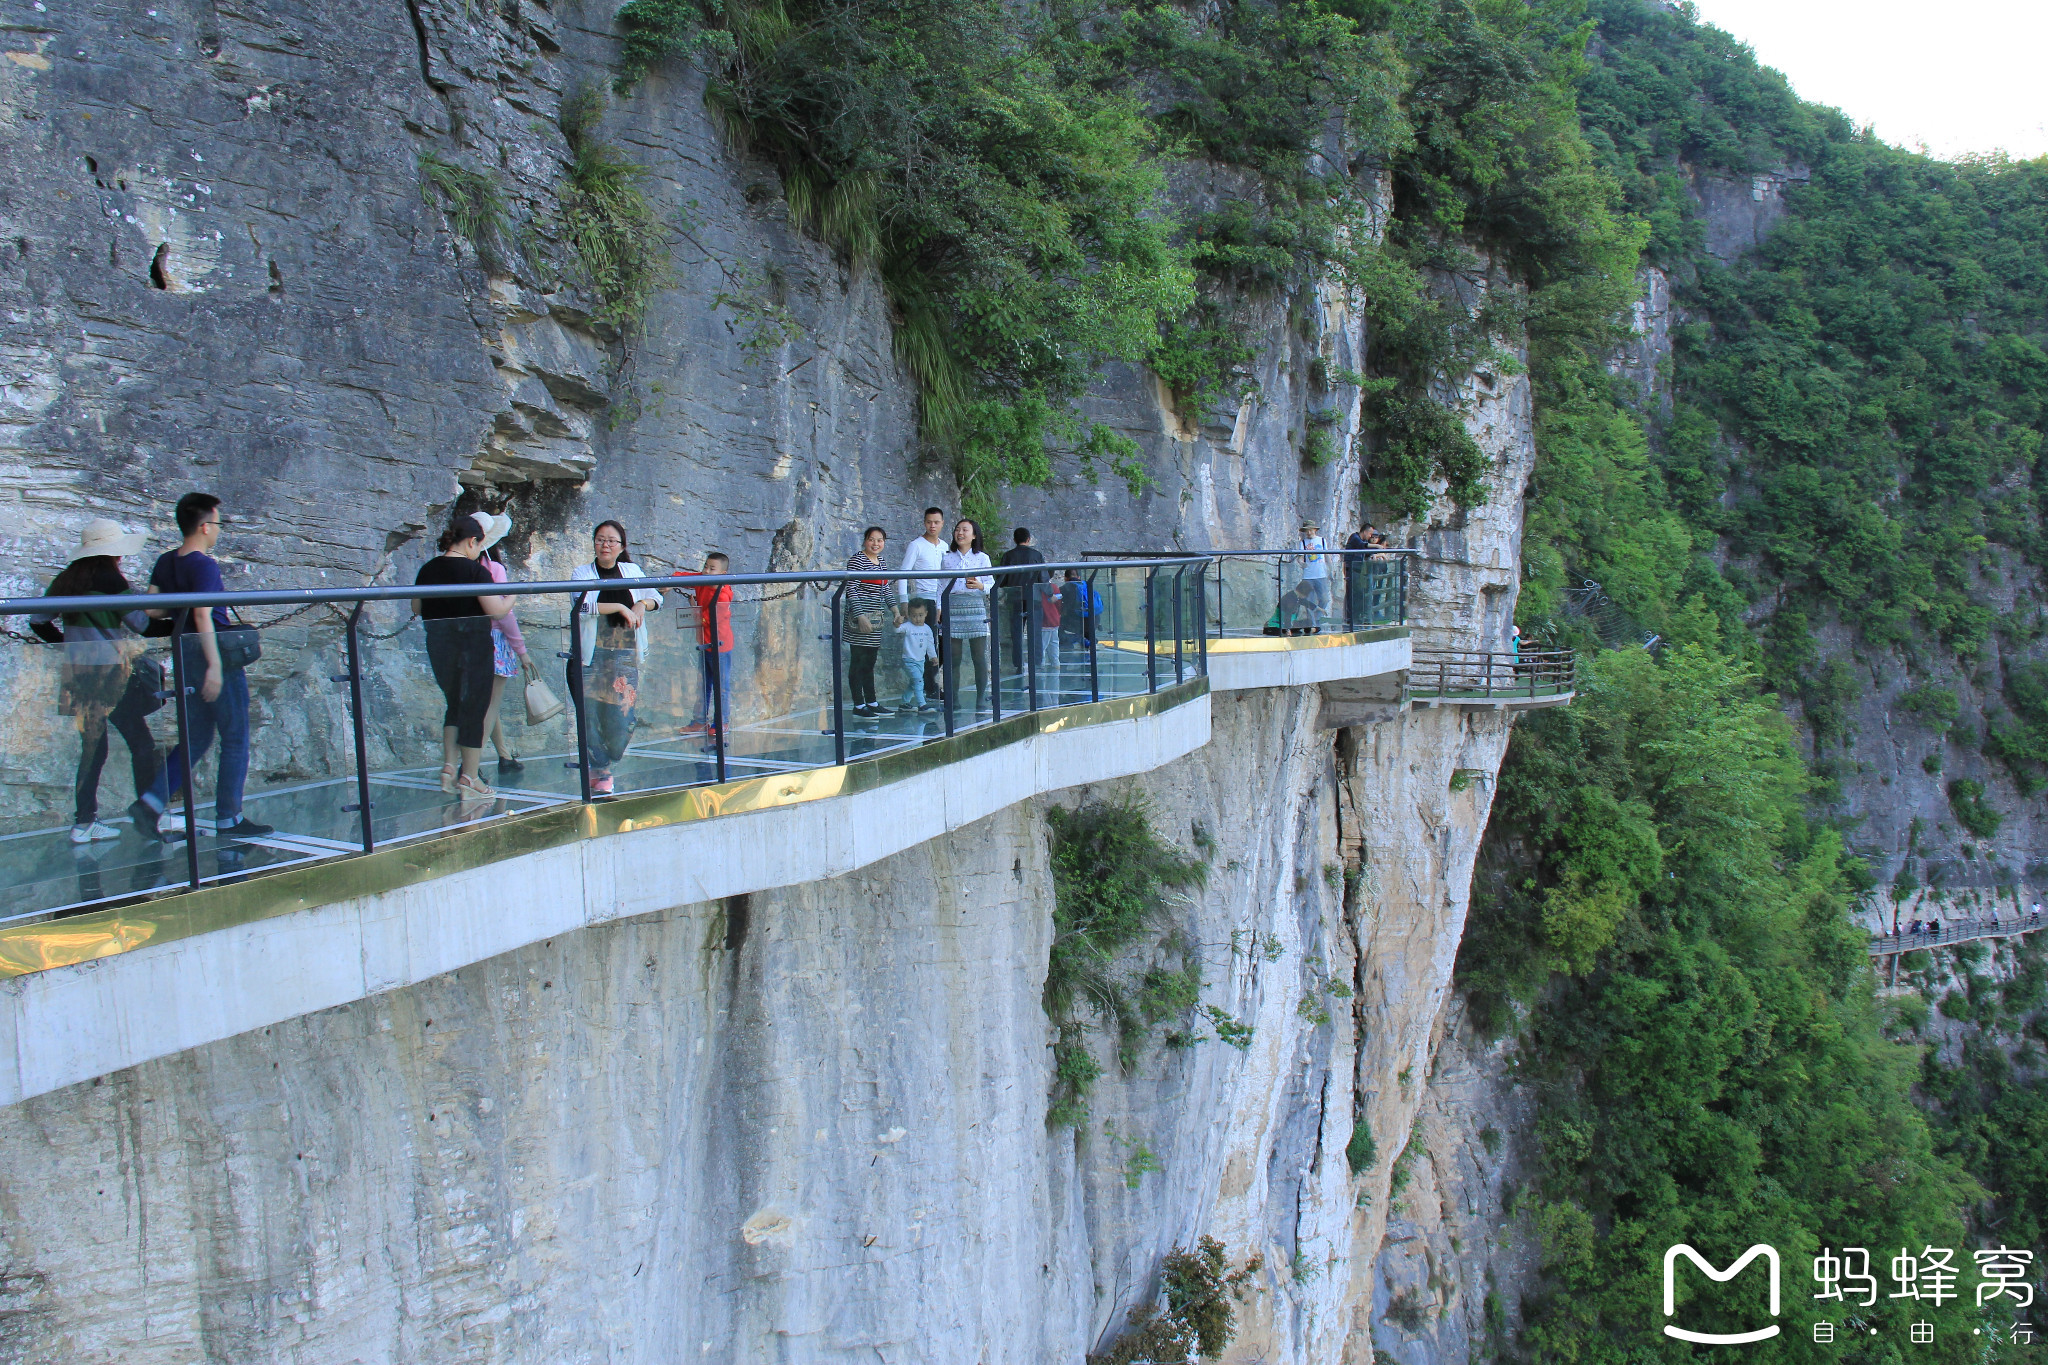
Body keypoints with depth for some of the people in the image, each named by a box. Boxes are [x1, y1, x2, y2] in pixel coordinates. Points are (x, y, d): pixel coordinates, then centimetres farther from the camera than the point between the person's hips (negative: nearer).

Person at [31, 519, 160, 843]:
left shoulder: (67, 579, 9)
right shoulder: (110, 580, -12)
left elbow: (38, 622, 14)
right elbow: (140, 623, -13)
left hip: (77, 673, 8)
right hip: (110, 674, -8)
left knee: (92, 747, 14)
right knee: (142, 744, -1)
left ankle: (84, 822, 14)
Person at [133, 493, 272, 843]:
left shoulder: (165, 562, 9)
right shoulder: (204, 566, -16)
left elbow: (152, 609, 8)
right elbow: (203, 617, -24)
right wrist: (215, 664, -26)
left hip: (186, 655, 8)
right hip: (212, 654, -8)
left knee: (196, 738, 16)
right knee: (235, 738, 3)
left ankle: (151, 803, 4)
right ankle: (228, 819, 6)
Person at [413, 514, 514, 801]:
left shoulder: (427, 569, 3)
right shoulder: (475, 571, -15)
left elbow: (416, 607, 14)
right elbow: (495, 610, -19)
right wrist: (511, 598, 0)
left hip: (438, 649, 6)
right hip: (473, 648, -6)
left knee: (454, 705, 22)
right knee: (474, 710, 4)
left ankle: (448, 769, 14)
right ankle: (469, 780, 8)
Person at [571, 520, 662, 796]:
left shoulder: (631, 570, 13)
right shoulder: (582, 573, 3)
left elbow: (656, 598, 19)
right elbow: (582, 605, -13)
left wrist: (642, 605, -3)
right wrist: (620, 607, -15)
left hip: (626, 653, 2)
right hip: (594, 654, -2)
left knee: (622, 712, -3)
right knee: (592, 713, -6)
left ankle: (609, 761, 20)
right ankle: (600, 773, 5)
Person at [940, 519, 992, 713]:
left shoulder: (982, 558, 8)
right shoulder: (947, 559, 13)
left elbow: (991, 585, 5)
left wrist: (980, 586, -15)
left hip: (976, 607, -1)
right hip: (953, 608, 1)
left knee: (979, 657, -3)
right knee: (953, 658, 0)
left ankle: (981, 700, 2)